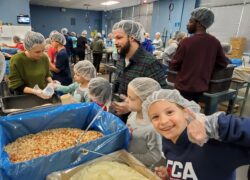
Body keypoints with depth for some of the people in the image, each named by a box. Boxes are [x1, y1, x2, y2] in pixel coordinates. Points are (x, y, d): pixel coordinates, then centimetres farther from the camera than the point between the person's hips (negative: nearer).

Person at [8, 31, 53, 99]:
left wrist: (51, 82, -7)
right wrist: (34, 91, -25)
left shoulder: (44, 57, -1)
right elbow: (16, 85, -11)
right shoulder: (16, 60, -13)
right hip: (25, 97, -3)